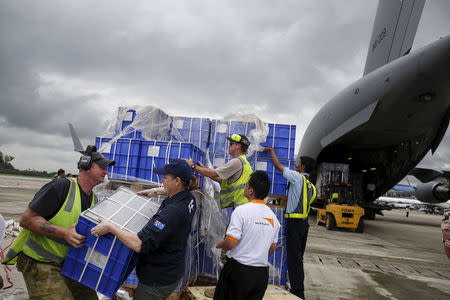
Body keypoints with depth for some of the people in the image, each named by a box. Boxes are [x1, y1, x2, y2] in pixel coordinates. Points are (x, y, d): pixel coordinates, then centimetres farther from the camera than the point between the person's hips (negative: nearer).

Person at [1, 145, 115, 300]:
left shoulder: (95, 201, 6)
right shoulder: (62, 186, -18)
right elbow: (27, 219, -18)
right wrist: (64, 233, -27)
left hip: (68, 263, 7)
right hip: (40, 262, -7)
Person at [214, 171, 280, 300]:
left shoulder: (242, 210, -16)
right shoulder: (273, 216, 3)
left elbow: (230, 243, -18)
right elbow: (272, 248, 13)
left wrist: (219, 244, 2)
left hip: (238, 269, -5)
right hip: (262, 273, 6)